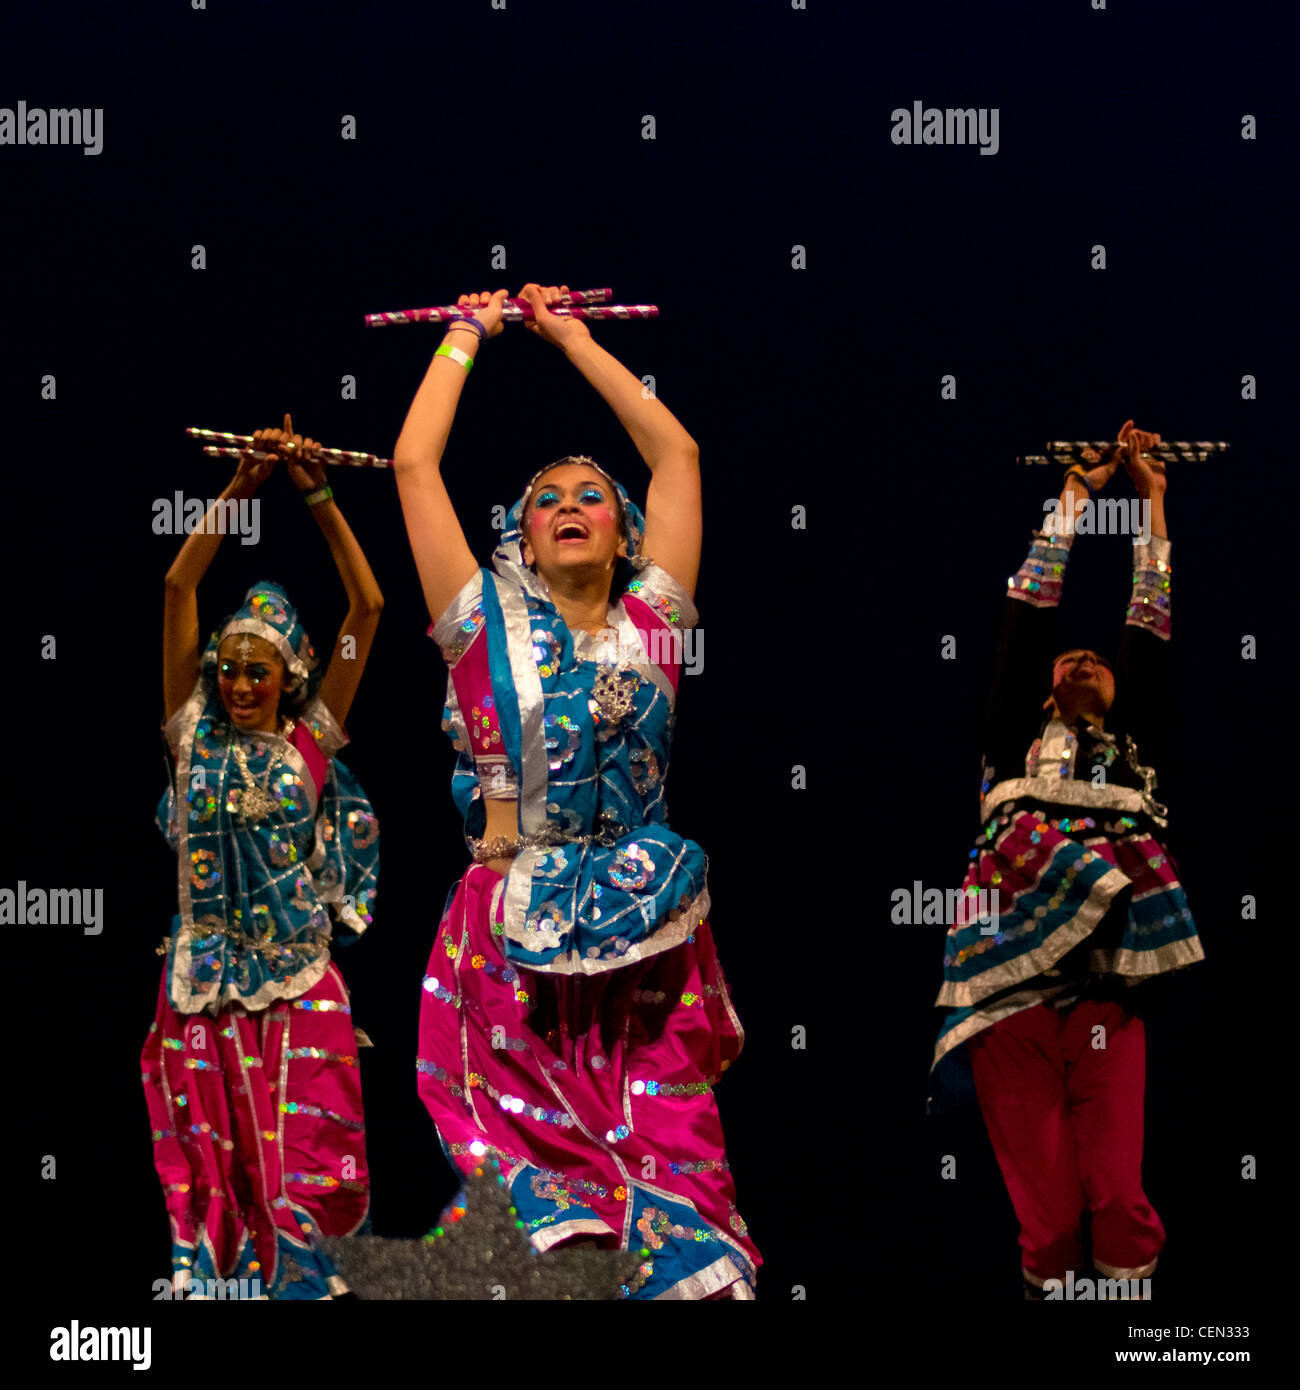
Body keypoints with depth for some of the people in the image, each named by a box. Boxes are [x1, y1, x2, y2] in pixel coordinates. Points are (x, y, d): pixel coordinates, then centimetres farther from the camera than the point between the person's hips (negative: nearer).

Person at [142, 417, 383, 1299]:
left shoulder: (312, 738, 2)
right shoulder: (195, 733, 2)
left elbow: (369, 606, -3)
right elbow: (180, 584, -4)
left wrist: (319, 496, -8)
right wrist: (242, 488, -10)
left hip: (298, 983, 0)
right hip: (207, 983, 1)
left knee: (300, 1155, 1)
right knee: (212, 1159, 5)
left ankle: (300, 1283, 10)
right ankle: (215, 1280, 14)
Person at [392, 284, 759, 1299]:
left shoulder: (650, 625, 11)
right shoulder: (488, 626, 8)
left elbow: (677, 451, 15)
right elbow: (415, 462, 8)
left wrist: (572, 336, 23)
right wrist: (468, 337, 19)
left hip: (650, 943, 1)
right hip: (516, 943, -1)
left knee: (671, 1164, -4)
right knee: (541, 1166, -3)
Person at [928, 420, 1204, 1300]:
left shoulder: (1138, 748, 18)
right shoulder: (1017, 740, 16)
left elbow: (1152, 632, 15)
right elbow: (1031, 615, 14)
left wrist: (1151, 501, 18)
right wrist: (1078, 492, 18)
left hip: (1106, 996, 1)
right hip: (1010, 996, 0)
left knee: (1120, 1202, -9)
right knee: (1045, 1215, -2)